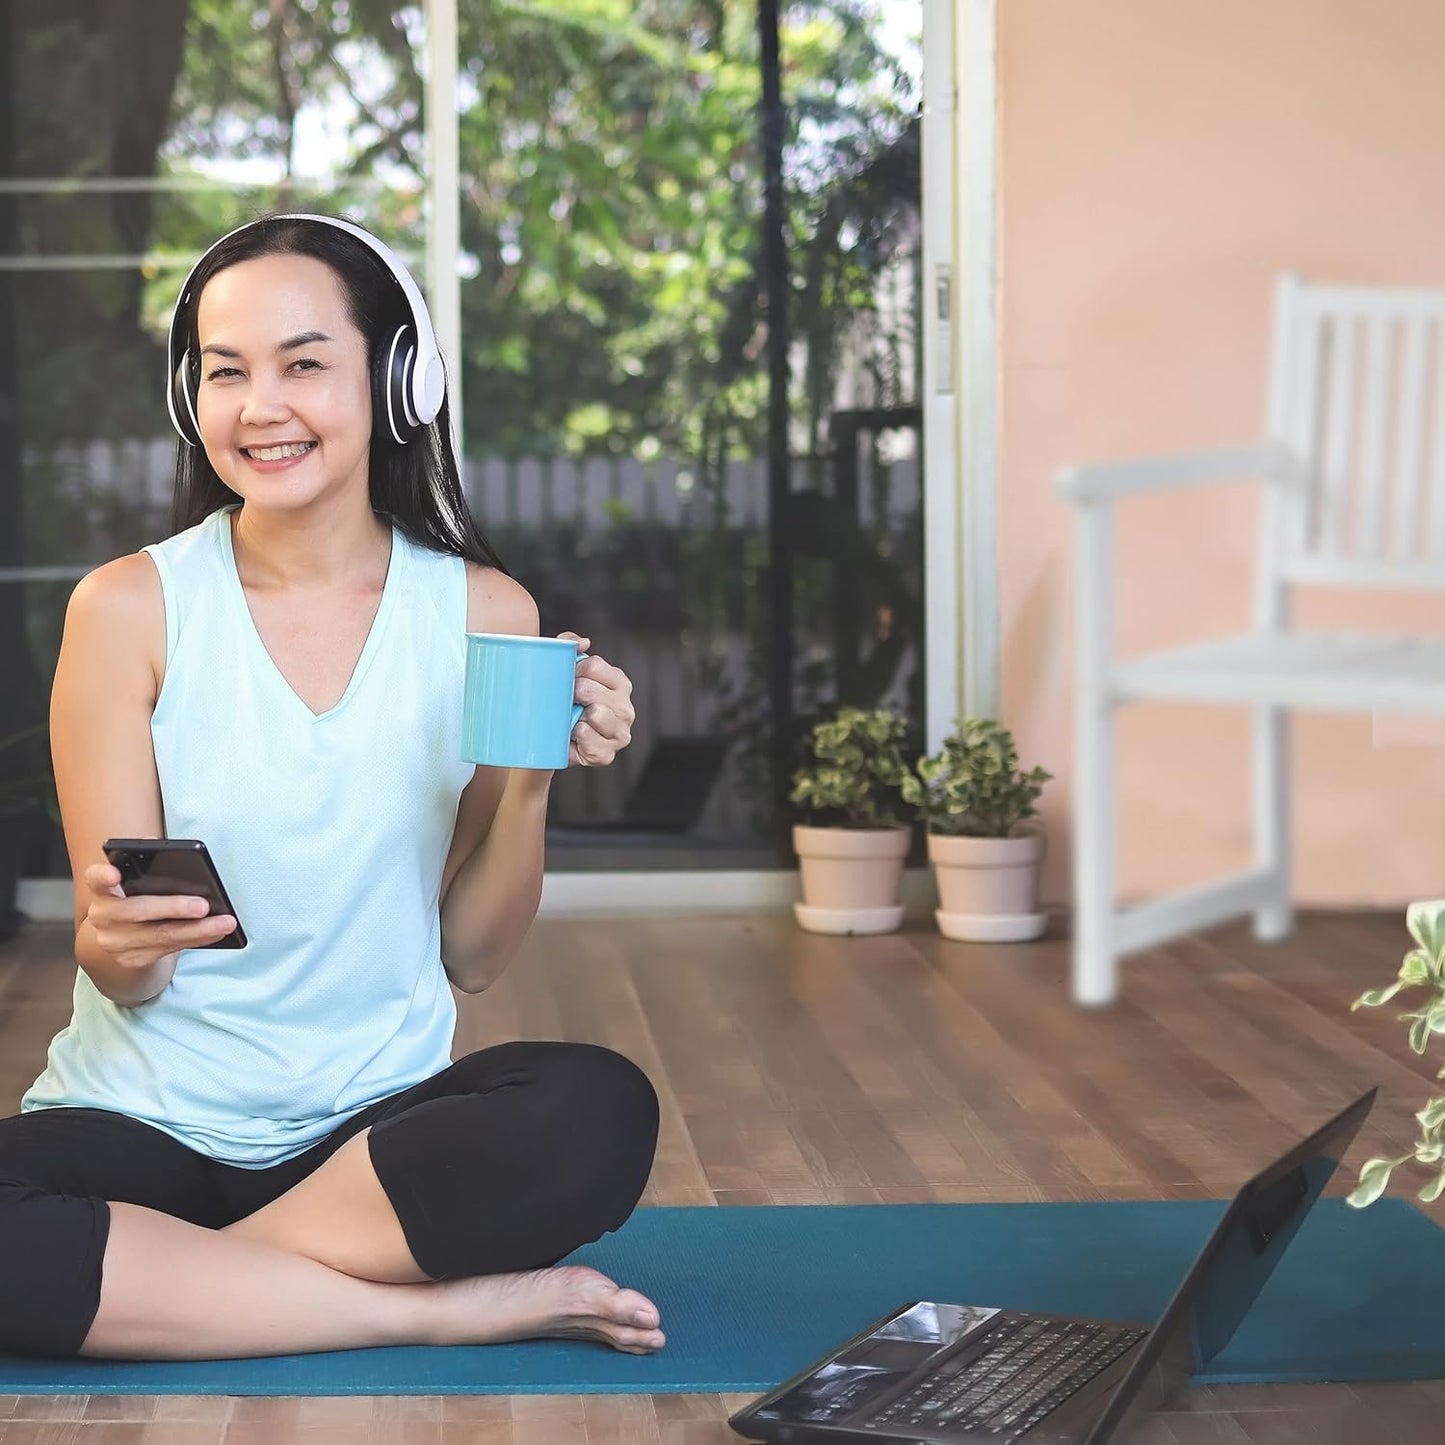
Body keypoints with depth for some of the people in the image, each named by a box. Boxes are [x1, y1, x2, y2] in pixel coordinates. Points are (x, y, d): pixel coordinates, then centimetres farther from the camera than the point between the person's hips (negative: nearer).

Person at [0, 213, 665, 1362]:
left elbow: (475, 958, 4)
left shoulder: (484, 612, 0)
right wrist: (122, 942, -28)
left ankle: (166, 1278, -16)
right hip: (150, 1120, -1)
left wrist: (530, 788, -13)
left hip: (377, 1117, 2)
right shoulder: (131, 607, -4)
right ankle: (452, 1308, -21)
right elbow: (122, 979, -4)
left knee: (600, 1113, -31)